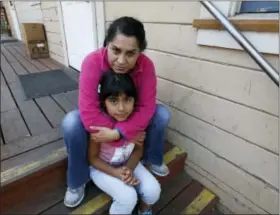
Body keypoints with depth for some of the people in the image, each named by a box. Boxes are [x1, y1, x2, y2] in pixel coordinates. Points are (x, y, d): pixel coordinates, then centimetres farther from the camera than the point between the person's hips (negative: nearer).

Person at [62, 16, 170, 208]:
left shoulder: (146, 65, -25)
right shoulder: (92, 62, -32)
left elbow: (147, 107, -26)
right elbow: (88, 110, -36)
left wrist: (118, 133, -38)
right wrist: (126, 137, -33)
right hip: (101, 114, -1)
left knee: (162, 114, -19)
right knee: (71, 123, -30)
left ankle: (153, 160, 10)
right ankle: (77, 181, -3)